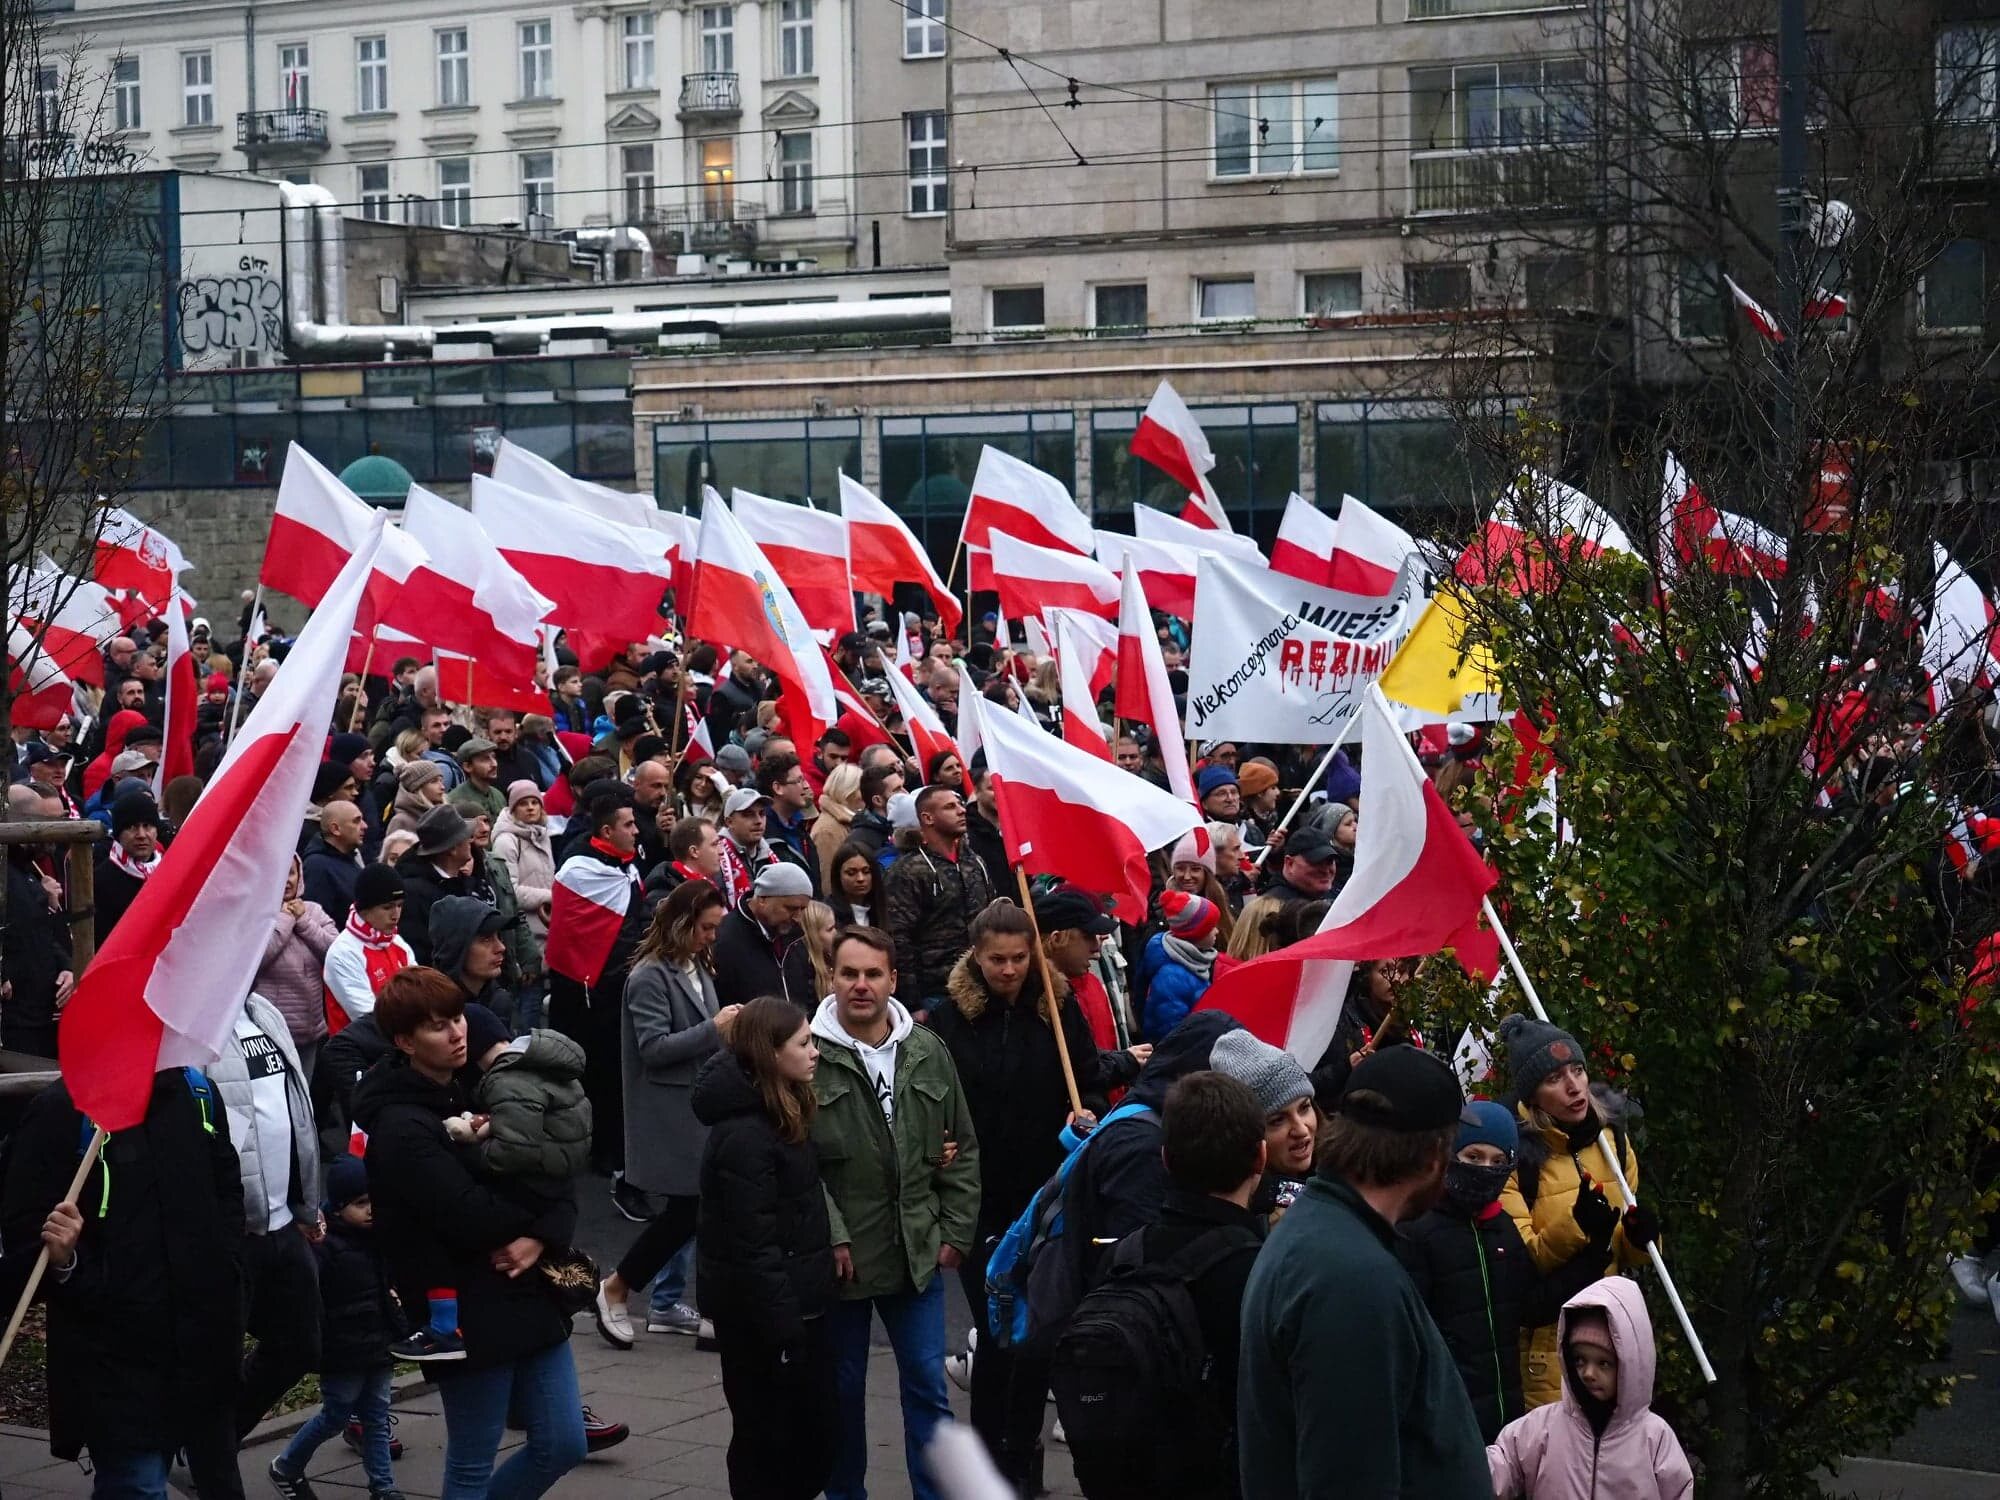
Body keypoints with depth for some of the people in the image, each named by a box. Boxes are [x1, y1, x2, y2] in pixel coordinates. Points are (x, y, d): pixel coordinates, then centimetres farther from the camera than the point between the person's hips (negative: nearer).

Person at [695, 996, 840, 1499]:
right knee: (770, 1440, 2)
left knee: (813, 1439, 14)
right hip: (763, 1311, -10)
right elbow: (753, 1245, -23)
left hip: (800, 1301, 10)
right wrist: (783, 1330, -22)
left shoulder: (784, 1114, 9)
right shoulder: (744, 1136, -22)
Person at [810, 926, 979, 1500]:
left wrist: (955, 1232, 5)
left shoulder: (929, 1054, 3)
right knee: (842, 1388, 11)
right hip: (841, 1255, -3)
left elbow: (963, 1150, 9)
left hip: (918, 1253, 3)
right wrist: (832, 1238, -16)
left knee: (928, 1386, 7)